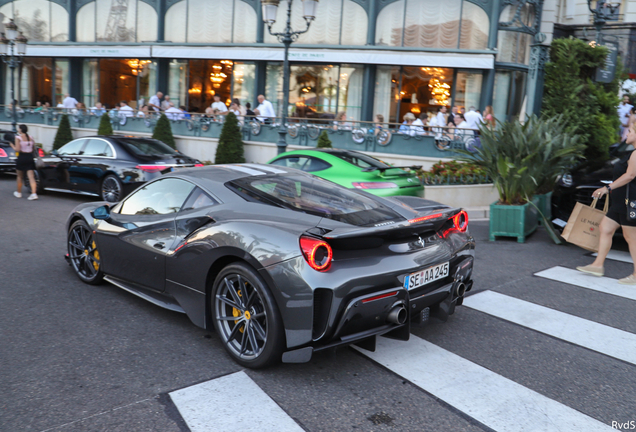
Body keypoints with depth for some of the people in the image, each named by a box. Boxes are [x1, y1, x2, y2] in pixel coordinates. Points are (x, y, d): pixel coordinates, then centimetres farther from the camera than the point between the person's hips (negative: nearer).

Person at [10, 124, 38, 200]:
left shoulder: (18, 137, -9)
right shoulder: (30, 137, 6)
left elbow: (17, 150, -14)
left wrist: (12, 145, 3)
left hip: (22, 157, -3)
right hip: (30, 158, 3)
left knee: (20, 177, 14)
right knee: (31, 177, -2)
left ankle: (19, 192, 27)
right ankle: (34, 193, -15)